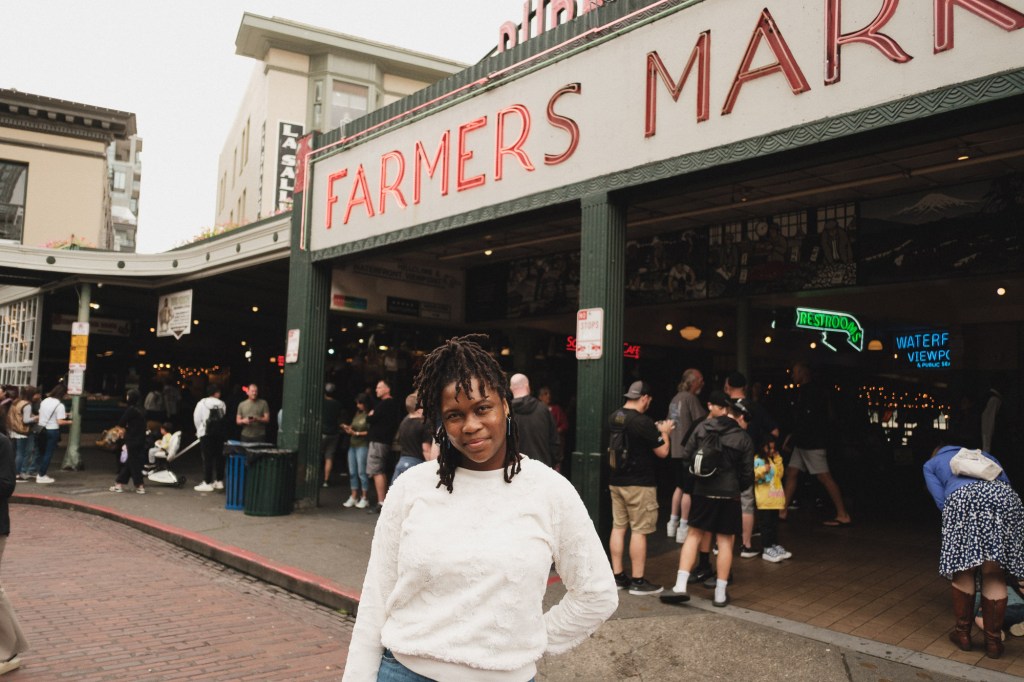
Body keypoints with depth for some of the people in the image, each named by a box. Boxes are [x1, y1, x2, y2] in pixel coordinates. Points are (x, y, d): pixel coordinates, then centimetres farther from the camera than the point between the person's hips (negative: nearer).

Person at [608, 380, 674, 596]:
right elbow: (662, 452, -12)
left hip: (616, 481, 8)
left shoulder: (614, 417, 5)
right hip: (639, 484, -8)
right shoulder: (643, 422, -19)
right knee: (639, 531, -1)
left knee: (618, 527, 11)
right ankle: (638, 581, 5)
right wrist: (664, 432, 5)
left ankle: (618, 576, 18)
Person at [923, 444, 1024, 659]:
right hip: (1004, 496, 3)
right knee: (995, 575, 7)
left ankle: (963, 633, 19)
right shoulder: (981, 453, 41)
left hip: (963, 498, -2)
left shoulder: (931, 463, 32)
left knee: (963, 570, 10)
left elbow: (941, 500, 15)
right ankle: (993, 641, 11)